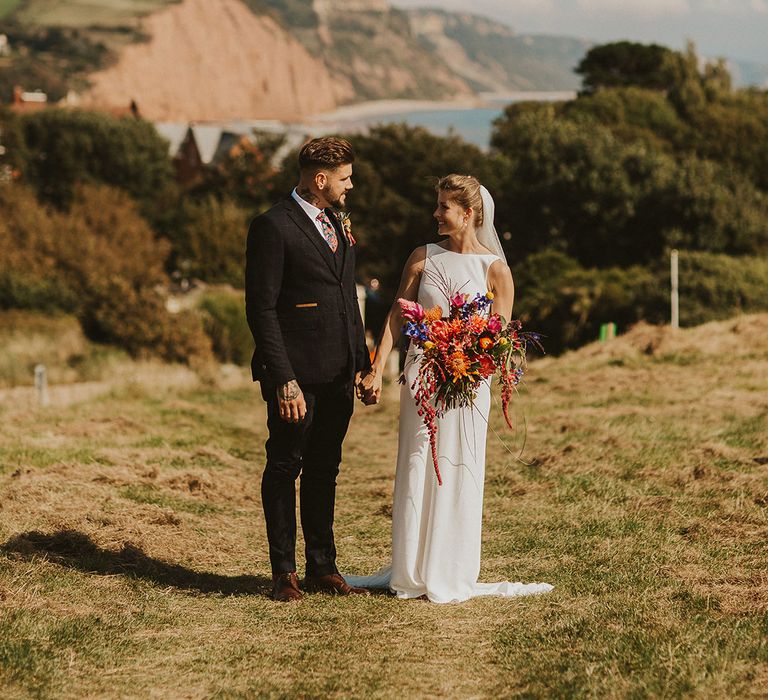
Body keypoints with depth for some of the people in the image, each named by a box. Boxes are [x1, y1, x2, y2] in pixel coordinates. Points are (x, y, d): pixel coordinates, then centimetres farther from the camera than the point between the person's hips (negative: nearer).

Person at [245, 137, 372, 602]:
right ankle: (284, 573, 9)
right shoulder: (274, 227, -11)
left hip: (338, 374, 8)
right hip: (296, 375, -7)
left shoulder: (337, 226, 15)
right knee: (285, 468, 2)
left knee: (324, 470, 13)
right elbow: (261, 309, -14)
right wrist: (283, 379, -19)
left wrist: (361, 362, 13)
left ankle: (323, 566, 21)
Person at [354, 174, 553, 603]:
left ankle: (450, 575, 12)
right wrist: (377, 371, -6)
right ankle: (411, 571, 14)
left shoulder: (494, 269, -1)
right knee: (416, 471, 5)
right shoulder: (423, 258, 6)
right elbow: (396, 317, 4)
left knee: (458, 473, 2)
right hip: (421, 376, 2)